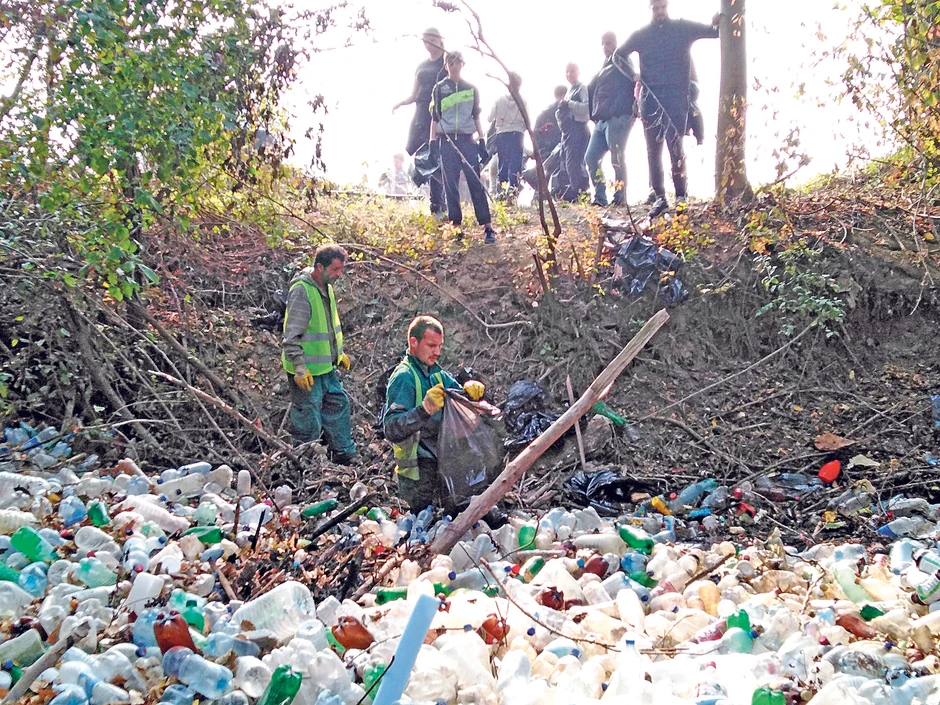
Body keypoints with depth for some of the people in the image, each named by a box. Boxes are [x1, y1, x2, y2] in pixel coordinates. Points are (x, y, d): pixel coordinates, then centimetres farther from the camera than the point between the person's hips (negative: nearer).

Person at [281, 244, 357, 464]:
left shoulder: (326, 287, 8)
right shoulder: (301, 290, -21)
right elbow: (292, 334, -22)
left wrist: (339, 352, 24)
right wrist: (300, 367, -22)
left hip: (326, 366, 9)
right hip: (306, 370, -9)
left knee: (338, 405, 15)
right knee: (308, 415, 1)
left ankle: (345, 457, 28)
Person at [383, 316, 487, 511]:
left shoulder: (436, 373, 11)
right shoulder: (404, 377, -16)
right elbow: (391, 430, -27)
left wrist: (472, 390, -8)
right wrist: (424, 409, -41)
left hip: (442, 464, 8)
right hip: (421, 471, -8)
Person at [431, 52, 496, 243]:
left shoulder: (471, 88, 11)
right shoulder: (440, 89, 8)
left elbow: (476, 116, 13)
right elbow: (435, 117, 7)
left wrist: (482, 141, 6)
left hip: (467, 140, 0)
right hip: (447, 141, 0)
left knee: (476, 183, -7)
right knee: (450, 186, 0)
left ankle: (487, 227, -9)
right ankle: (456, 227, 6)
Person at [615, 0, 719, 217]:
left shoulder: (684, 28, 8)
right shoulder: (641, 35, 12)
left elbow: (715, 32, 6)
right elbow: (619, 55, 19)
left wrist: (716, 24, -19)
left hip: (677, 97, -2)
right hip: (650, 98, 2)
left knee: (676, 146, -11)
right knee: (653, 149, 1)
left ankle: (681, 195, -6)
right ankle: (659, 197, 6)